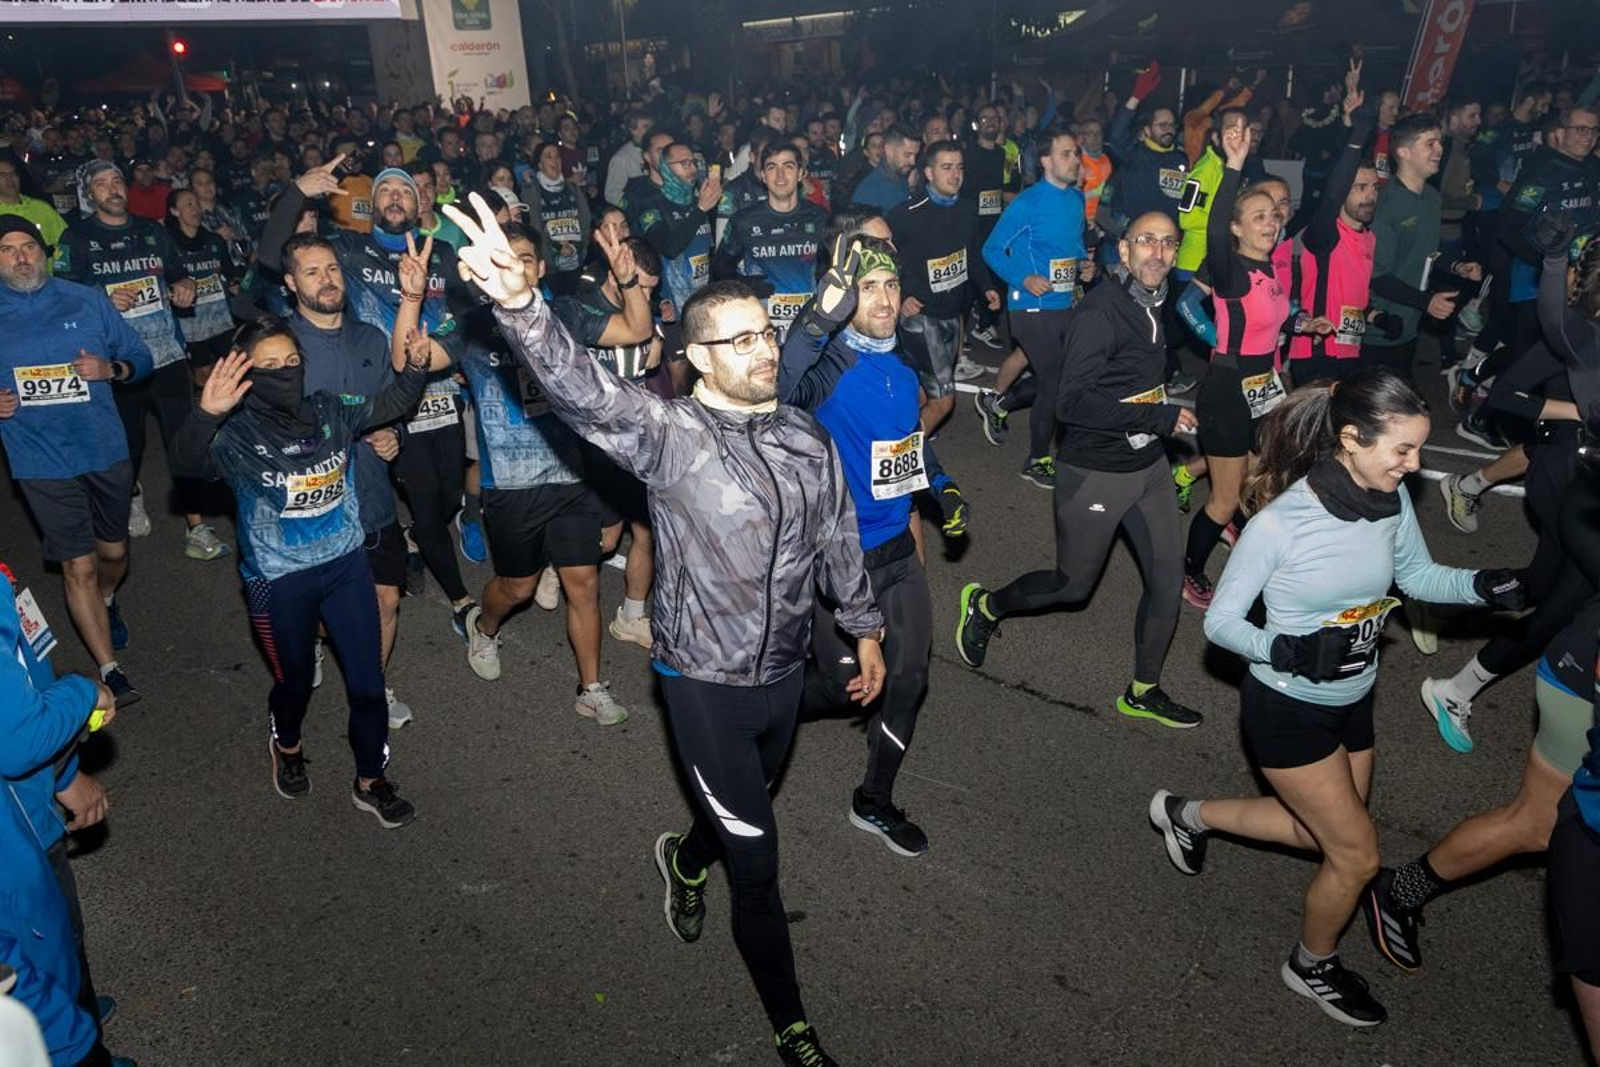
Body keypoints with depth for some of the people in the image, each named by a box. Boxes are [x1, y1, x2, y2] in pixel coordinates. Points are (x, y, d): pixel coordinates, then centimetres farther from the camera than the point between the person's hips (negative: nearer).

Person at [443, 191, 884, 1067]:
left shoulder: (807, 436, 1)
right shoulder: (668, 434, -16)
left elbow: (839, 538, 11)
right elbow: (582, 390, -33)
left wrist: (864, 628, 15)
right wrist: (519, 303, -51)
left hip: (785, 673, 6)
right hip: (704, 682, -5)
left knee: (745, 810, 28)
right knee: (758, 861, 4)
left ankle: (686, 860, 64)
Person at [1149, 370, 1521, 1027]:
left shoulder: (1390, 501, -10)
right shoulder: (1279, 523, -28)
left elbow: (1418, 577, 7)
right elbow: (1220, 622, -19)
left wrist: (1486, 585, -11)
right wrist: (1293, 652, -34)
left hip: (1352, 702, 7)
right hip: (1287, 709, -7)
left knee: (1323, 831, 23)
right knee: (1358, 855, 3)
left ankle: (1189, 815, 45)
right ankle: (1312, 966, 33)